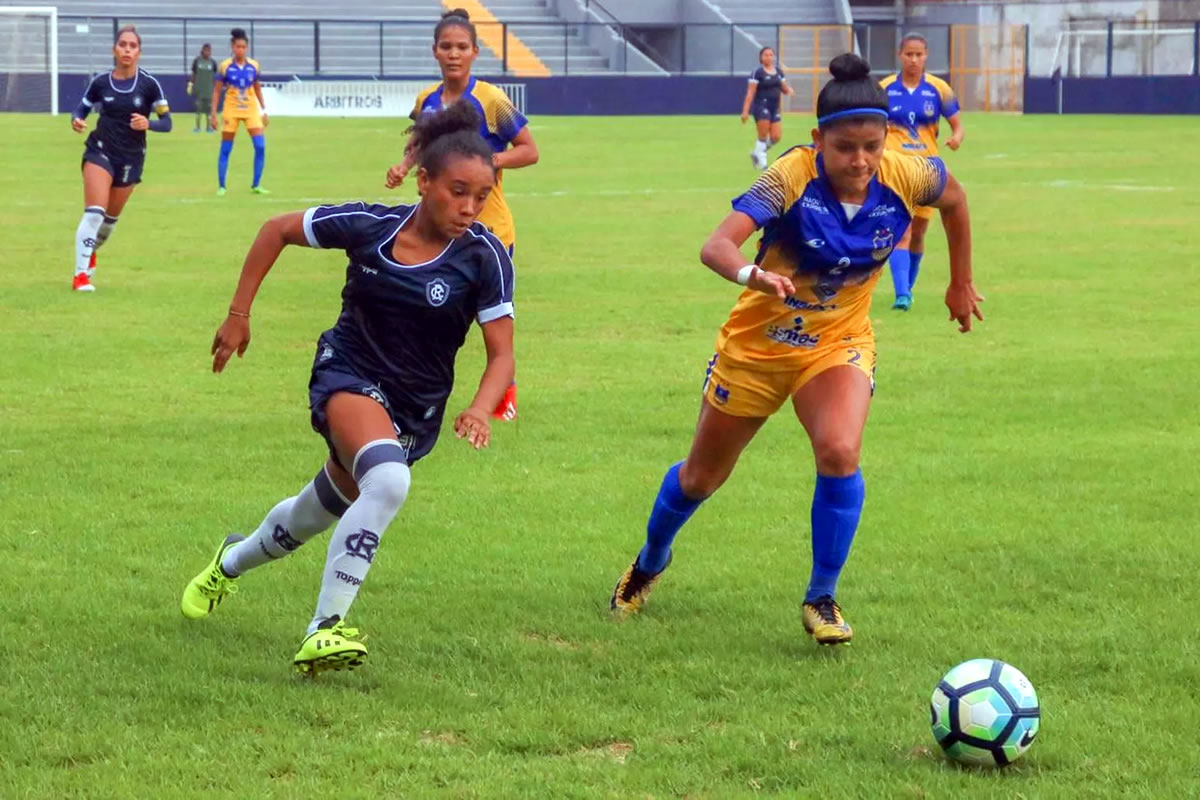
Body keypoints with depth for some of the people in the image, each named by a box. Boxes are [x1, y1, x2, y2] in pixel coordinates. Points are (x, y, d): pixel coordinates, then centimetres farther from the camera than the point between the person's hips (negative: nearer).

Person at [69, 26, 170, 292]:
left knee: (111, 217, 16)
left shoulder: (149, 84, -9)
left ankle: (90, 252, 47)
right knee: (94, 212, -18)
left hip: (131, 158, 2)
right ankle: (80, 274, -13)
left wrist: (148, 123, -28)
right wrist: (77, 121, -17)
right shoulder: (100, 82, -6)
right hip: (100, 151, -2)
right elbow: (82, 108, 6)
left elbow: (166, 123, -7)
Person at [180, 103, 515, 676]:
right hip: (349, 375, -3)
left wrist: (480, 410, -34)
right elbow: (278, 230, 0)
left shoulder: (485, 257, -16)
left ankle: (230, 563, 51)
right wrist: (238, 315, -1)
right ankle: (325, 628, -31)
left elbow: (501, 354, -14)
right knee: (389, 480, -33)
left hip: (416, 408, 3)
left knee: (315, 514, 19)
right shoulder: (368, 226, -15)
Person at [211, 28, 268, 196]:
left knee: (260, 146, -10)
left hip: (251, 110, 2)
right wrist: (214, 114, -5)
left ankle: (256, 185, 2)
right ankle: (221, 186, 11)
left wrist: (264, 110, 11)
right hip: (231, 111, -2)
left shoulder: (254, 66, 0)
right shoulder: (225, 67, -7)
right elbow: (217, 90, -1)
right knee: (225, 150, 2)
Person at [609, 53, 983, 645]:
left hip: (838, 343, 1)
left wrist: (961, 282, 14)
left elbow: (954, 197, 5)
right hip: (757, 343, -1)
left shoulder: (904, 178, -20)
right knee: (702, 477, 16)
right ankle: (649, 565, 48)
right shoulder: (791, 178, -30)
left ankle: (821, 600, -8)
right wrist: (751, 274, -66)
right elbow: (716, 246, -44)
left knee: (839, 454, -27)